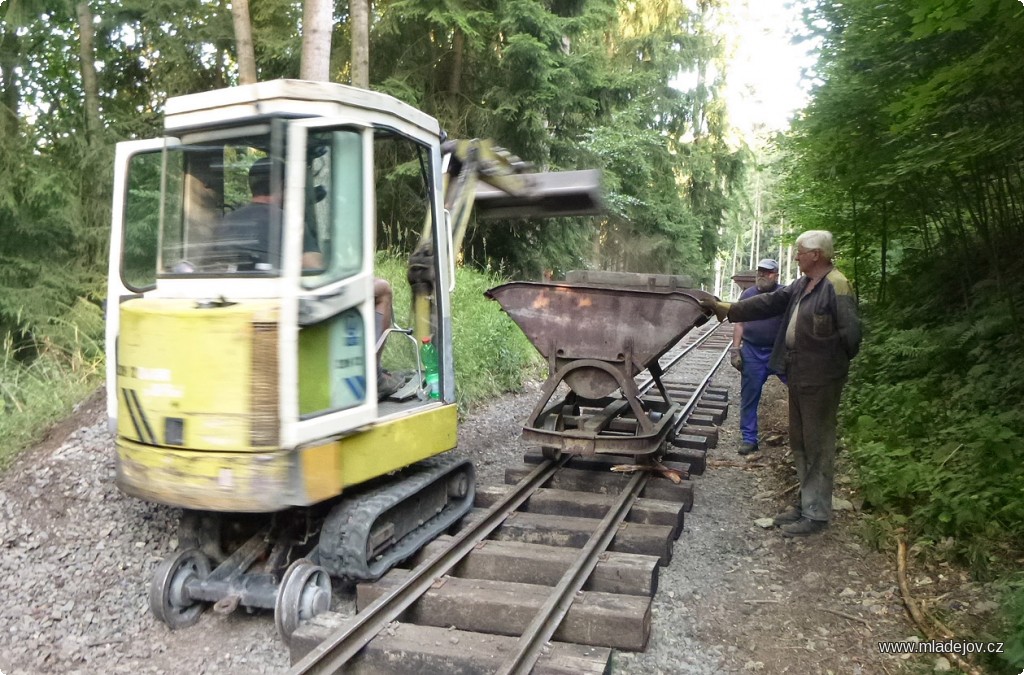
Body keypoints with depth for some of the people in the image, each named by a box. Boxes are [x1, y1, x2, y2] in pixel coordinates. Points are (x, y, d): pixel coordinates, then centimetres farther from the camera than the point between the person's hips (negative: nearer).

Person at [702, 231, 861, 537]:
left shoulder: (836, 286, -17)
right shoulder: (802, 285, 12)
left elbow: (850, 333, -19)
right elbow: (770, 302, 14)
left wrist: (831, 361, -7)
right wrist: (727, 309, 12)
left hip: (820, 379, -9)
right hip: (798, 374, 10)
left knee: (817, 445, 0)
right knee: (800, 443, 17)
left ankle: (816, 514, 11)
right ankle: (806, 502, 31)